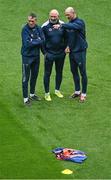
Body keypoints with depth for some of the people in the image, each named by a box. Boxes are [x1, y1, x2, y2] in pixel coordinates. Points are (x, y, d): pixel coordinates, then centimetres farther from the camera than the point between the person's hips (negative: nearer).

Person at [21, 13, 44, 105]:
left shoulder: (39, 28, 0)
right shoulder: (25, 29, -15)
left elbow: (42, 41, -5)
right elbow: (27, 43, -22)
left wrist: (33, 41, -14)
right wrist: (37, 41, -13)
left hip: (36, 56, 5)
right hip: (27, 56, -5)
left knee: (34, 76, 17)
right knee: (26, 78, -1)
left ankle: (32, 94, 33)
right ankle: (25, 98, 4)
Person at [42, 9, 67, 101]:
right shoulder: (45, 26, -10)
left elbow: (66, 38, 10)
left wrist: (65, 49, 1)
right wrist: (44, 52, -6)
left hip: (60, 53, 3)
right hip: (49, 54, -3)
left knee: (59, 72, 14)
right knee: (47, 73, 2)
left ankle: (57, 90, 31)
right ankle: (47, 93, 13)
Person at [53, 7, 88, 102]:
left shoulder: (80, 22, -15)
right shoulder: (70, 23, 7)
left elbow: (73, 26, -37)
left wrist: (61, 25, -47)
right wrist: (68, 46, -2)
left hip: (80, 51, -7)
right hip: (72, 51, 7)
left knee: (83, 73, 2)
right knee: (74, 71, 15)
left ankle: (83, 94, 11)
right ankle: (77, 91, 28)